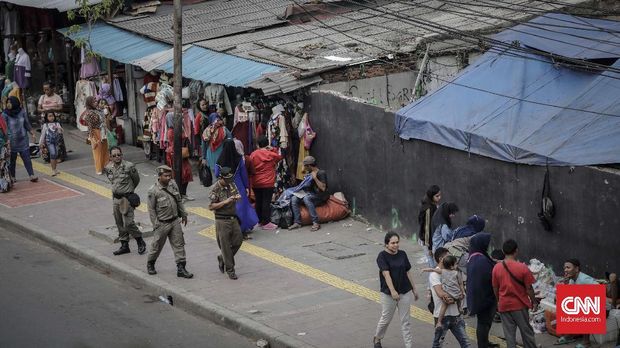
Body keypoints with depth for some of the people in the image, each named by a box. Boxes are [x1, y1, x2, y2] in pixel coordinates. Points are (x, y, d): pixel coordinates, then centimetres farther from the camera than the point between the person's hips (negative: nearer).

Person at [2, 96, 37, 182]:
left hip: (23, 140, 2)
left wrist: (32, 133, 10)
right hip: (11, 141, -2)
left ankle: (32, 175, 2)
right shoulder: (5, 115, -12)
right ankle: (12, 177, 19)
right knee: (12, 159, 7)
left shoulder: (22, 112, -3)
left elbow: (27, 124, 9)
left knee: (26, 158, 1)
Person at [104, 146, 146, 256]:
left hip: (126, 198, -6)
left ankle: (140, 242, 9)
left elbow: (136, 180, 2)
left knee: (128, 223, -10)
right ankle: (124, 245, 21)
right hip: (115, 197, 6)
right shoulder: (108, 168, 1)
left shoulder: (129, 166, -14)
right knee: (119, 223, 11)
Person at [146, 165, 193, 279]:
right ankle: (150, 264, 32)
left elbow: (179, 201, 13)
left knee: (179, 244, 2)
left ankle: (181, 268, 5)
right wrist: (156, 225, -12)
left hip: (175, 221, 5)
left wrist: (183, 215, 15)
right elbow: (151, 210, -11)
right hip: (162, 223, -5)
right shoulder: (153, 191, -16)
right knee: (157, 245, 9)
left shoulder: (173, 185, 1)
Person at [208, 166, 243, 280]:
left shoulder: (232, 185, 5)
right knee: (225, 245, 0)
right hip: (222, 220, -6)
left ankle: (222, 258, 30)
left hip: (233, 218, 6)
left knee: (238, 240, 8)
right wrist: (225, 202, -22)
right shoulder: (216, 189, -14)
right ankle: (229, 269, 9)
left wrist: (238, 197, -4)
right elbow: (211, 207, -16)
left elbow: (237, 194, 21)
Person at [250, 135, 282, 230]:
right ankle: (266, 223, -3)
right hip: (268, 183, -3)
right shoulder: (271, 154, -8)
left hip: (256, 183, 3)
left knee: (258, 202, 13)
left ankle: (259, 221, 23)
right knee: (266, 202, -2)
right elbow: (280, 157, 12)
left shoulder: (253, 155, -3)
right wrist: (273, 149, 5)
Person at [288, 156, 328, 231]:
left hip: (321, 197, -7)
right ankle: (297, 222, -23)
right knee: (294, 198, -16)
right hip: (311, 194, 7)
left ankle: (316, 223, -38)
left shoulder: (321, 173, -11)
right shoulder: (309, 173, 13)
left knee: (306, 198, -37)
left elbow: (323, 188, -21)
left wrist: (315, 178, -21)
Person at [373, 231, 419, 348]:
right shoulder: (382, 256, -11)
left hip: (405, 292, 3)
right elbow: (386, 274, -21)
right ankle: (377, 338, 36)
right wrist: (393, 291, -30)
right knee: (386, 319, 12)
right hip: (388, 294, -3)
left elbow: (408, 273, 10)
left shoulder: (402, 254, 3)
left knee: (405, 321, 7)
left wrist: (414, 289, 13)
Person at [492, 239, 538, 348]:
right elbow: (529, 288, -9)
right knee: (526, 331, 12)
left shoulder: (496, 268, -5)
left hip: (504, 305, 2)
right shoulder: (522, 268, -14)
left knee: (509, 334, 6)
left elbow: (495, 288, 4)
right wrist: (534, 302, 6)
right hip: (520, 304, -2)